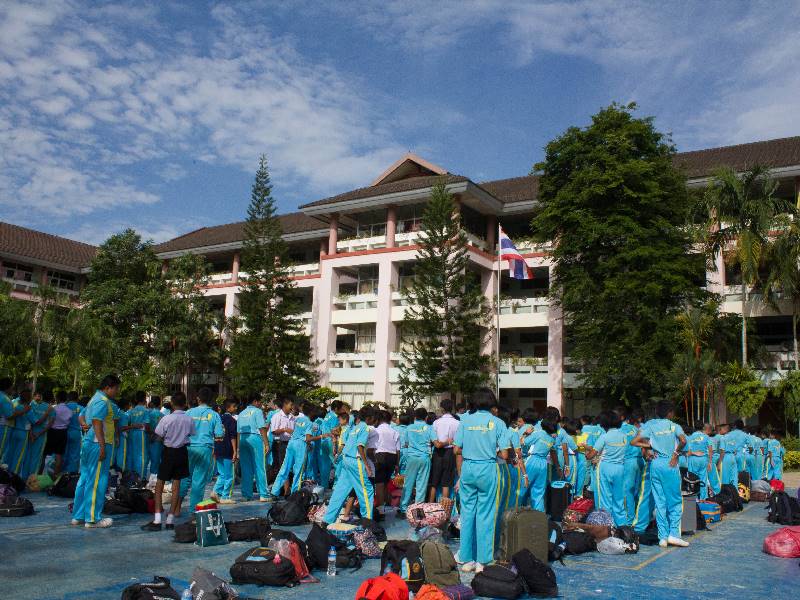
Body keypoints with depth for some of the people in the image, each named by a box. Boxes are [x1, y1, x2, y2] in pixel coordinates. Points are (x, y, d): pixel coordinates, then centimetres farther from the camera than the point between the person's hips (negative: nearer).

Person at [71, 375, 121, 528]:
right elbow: (97, 423, -21)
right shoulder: (103, 401, -13)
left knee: (85, 479, 14)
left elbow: (82, 416, 27)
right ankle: (92, 518, -1)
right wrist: (102, 447, -23)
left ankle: (78, 516, 21)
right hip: (98, 444, -11)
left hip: (88, 443, 11)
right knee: (97, 482, -5)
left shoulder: (95, 399, 20)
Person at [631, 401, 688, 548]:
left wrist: (648, 445, 7)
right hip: (670, 464, -2)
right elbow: (683, 441, -19)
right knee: (675, 501, 8)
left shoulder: (649, 425, 3)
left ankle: (663, 537, 6)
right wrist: (676, 453, -5)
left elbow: (634, 442, -6)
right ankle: (674, 533, -3)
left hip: (655, 464, 2)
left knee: (659, 502, 7)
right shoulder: (674, 426, -1)